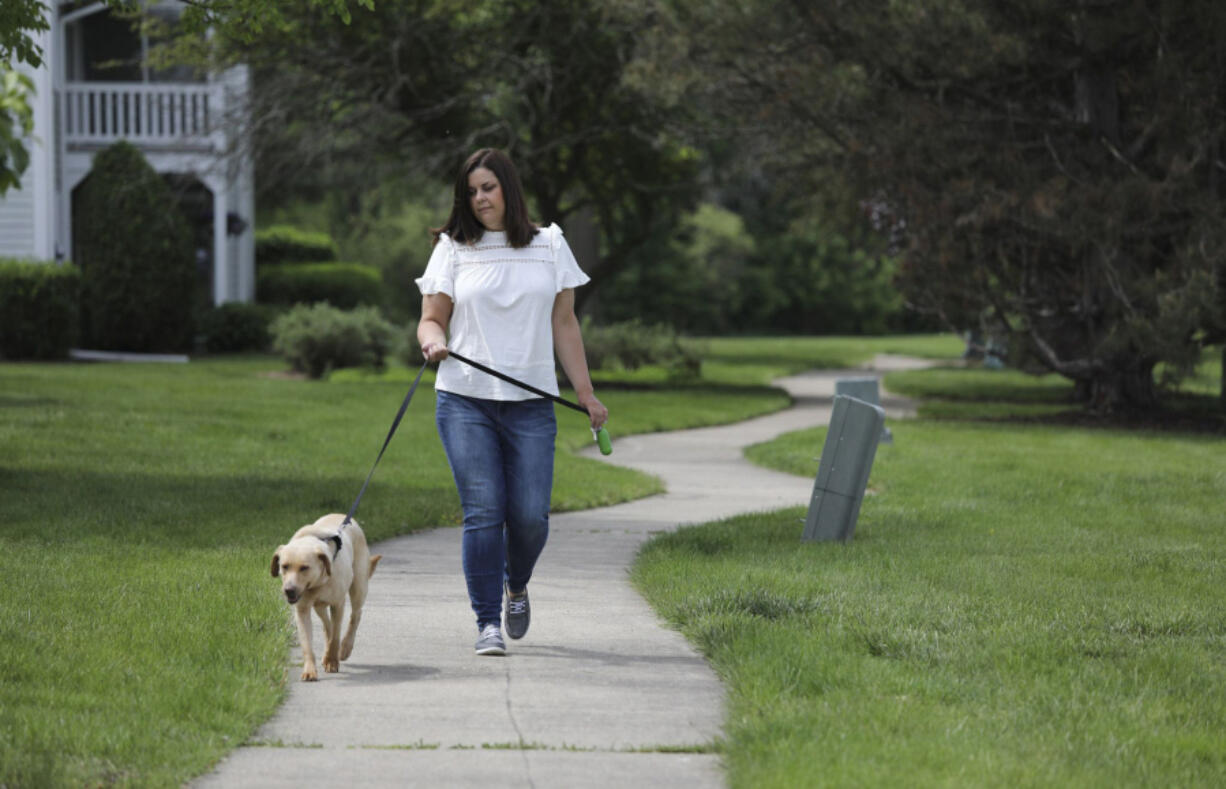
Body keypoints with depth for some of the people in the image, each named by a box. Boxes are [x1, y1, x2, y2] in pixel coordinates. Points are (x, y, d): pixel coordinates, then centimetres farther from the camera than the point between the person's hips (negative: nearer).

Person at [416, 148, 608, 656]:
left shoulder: (549, 246, 10)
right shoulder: (453, 249, 8)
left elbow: (564, 325, 12)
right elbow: (431, 319, 7)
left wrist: (586, 393, 8)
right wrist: (433, 339, -17)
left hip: (531, 403, 1)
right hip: (465, 400, -1)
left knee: (530, 514, -4)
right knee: (483, 512, -9)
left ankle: (516, 585, 27)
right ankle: (488, 623, -1)